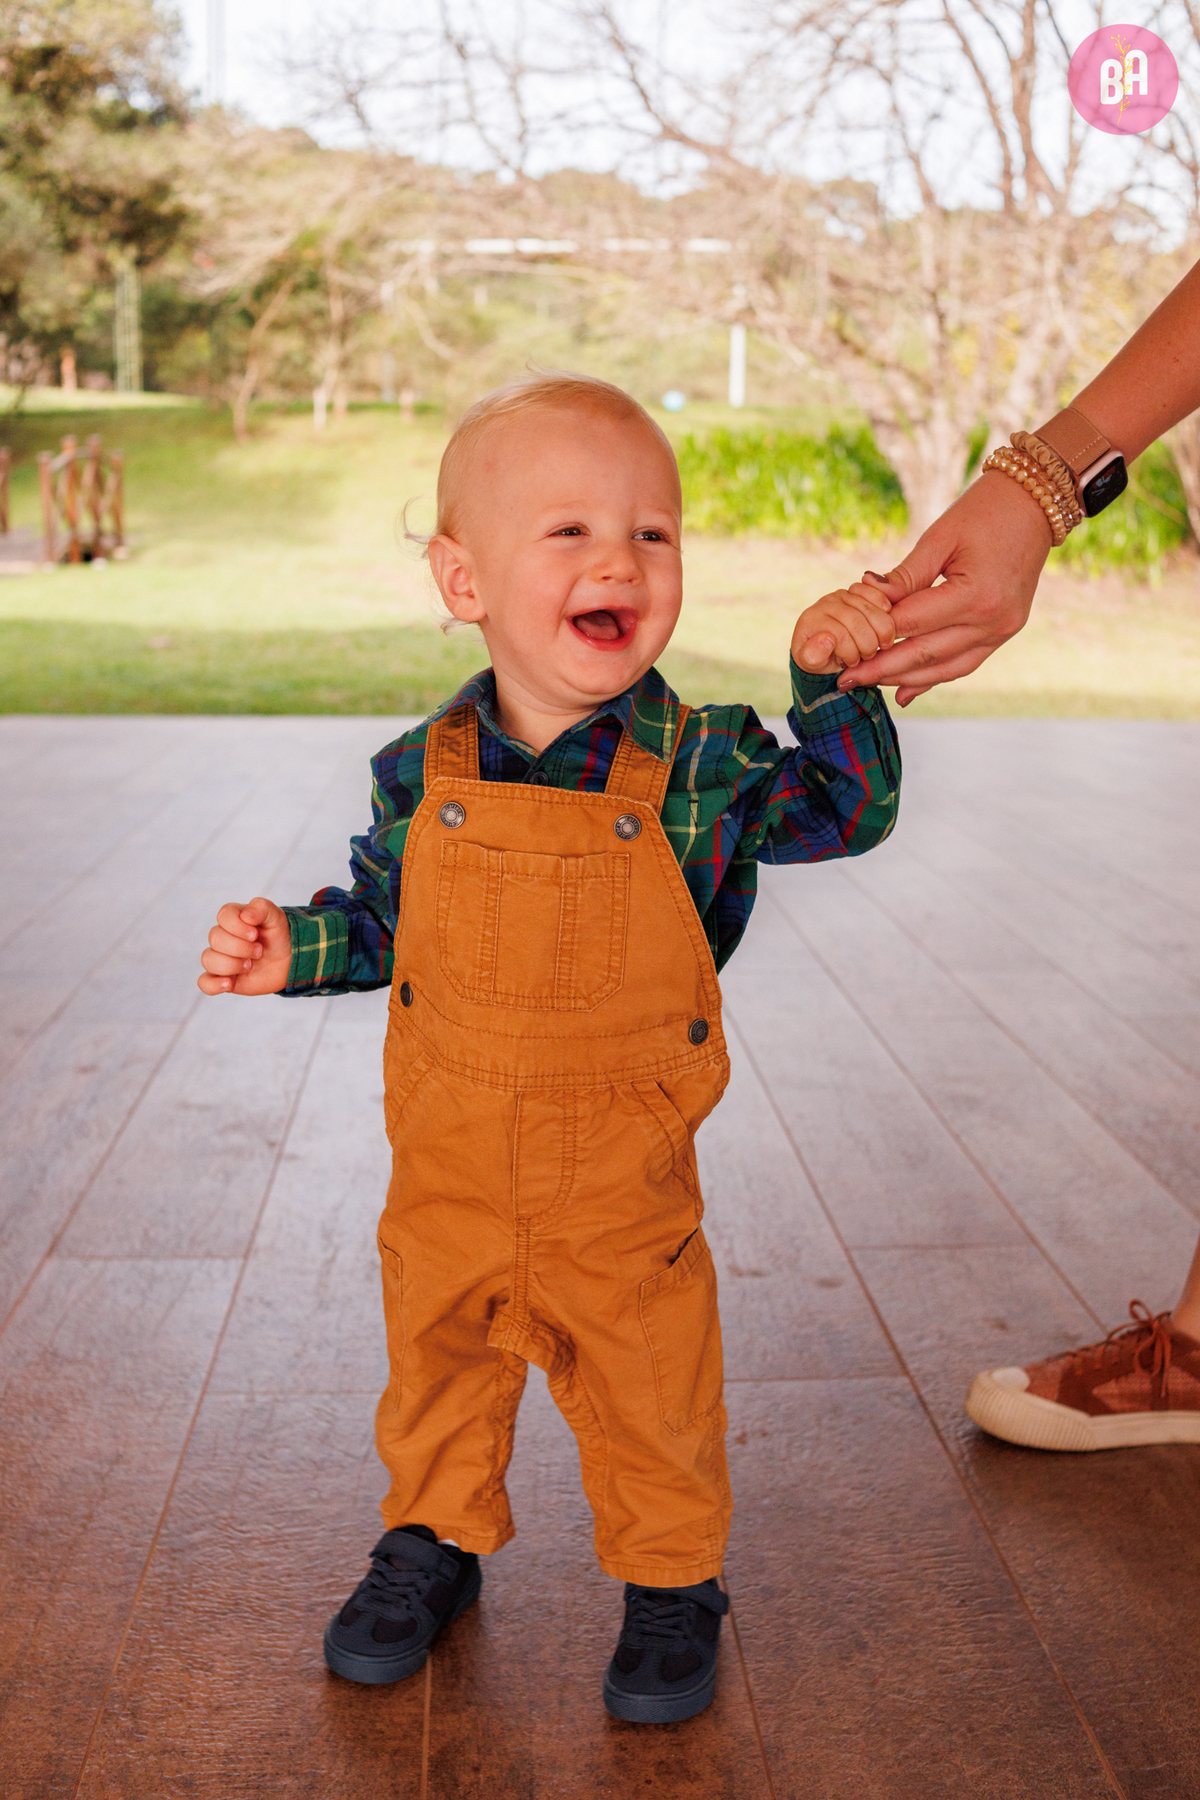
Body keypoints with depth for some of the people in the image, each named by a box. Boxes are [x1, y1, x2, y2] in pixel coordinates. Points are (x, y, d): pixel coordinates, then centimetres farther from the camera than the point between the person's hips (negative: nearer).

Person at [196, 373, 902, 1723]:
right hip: (447, 1172, 2)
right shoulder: (420, 775, -8)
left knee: (649, 1391, 14)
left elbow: (848, 810, -4)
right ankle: (432, 1541, 47)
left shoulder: (704, 767, -14)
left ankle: (672, 1583, 39)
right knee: (435, 1360, 21)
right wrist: (295, 949, -8)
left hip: (624, 1190, -2)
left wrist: (833, 683, -17)